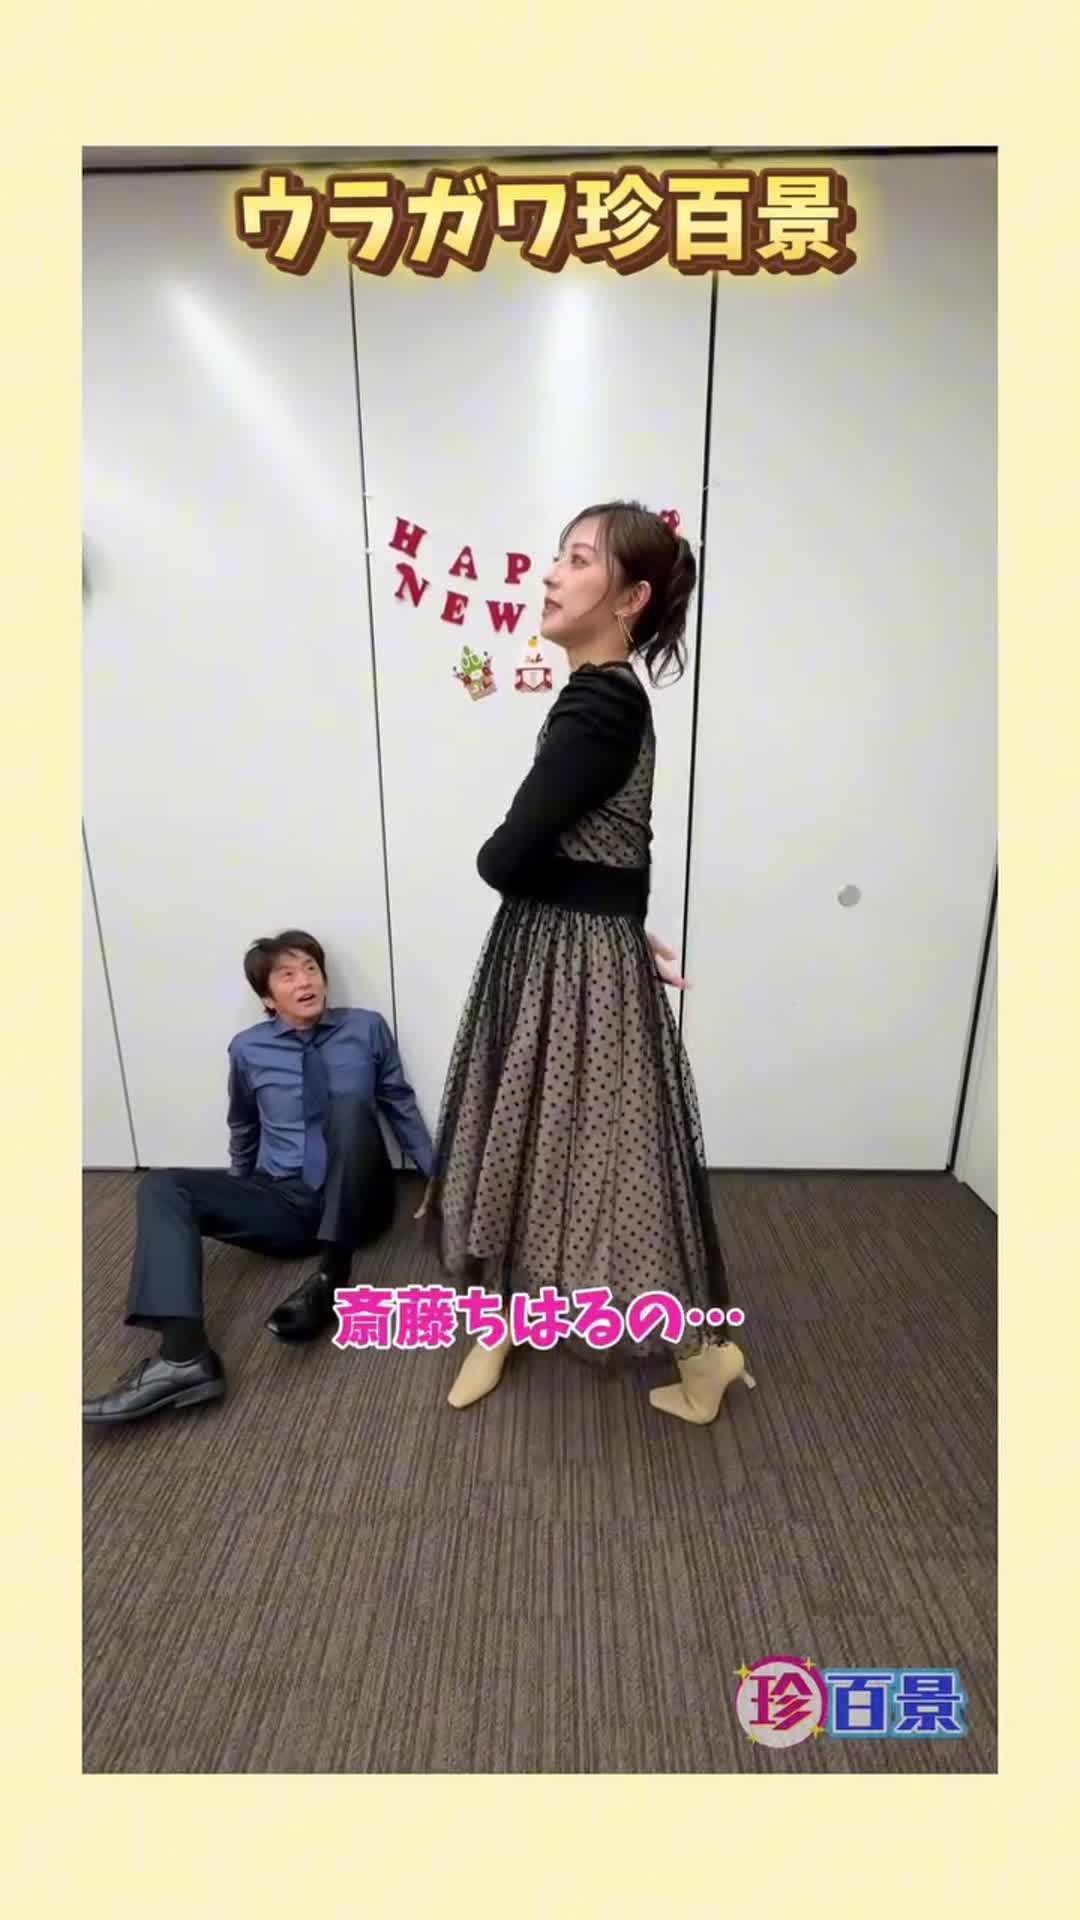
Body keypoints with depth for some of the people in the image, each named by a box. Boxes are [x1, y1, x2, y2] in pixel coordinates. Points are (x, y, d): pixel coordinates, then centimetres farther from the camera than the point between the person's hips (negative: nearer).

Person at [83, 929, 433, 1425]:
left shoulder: (366, 1028, -1)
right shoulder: (248, 1049, 3)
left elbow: (402, 1106, 6)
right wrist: (238, 1202, 25)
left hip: (357, 1204, -2)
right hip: (285, 1204, 3)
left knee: (349, 1106, -31)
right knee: (164, 1189, -16)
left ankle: (330, 1278, -26)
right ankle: (183, 1357, -33)